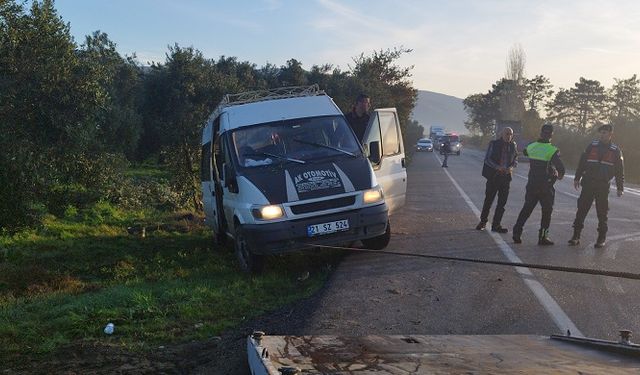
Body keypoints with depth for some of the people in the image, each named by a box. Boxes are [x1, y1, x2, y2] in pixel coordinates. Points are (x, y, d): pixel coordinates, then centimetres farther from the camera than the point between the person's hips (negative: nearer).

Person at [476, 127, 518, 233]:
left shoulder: (513, 145, 4)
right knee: (488, 200, 4)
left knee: (502, 202, 3)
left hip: (506, 177, 3)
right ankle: (483, 222, 22)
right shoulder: (494, 144, -5)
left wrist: (511, 167, -5)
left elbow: (515, 159, 16)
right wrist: (497, 167, -21)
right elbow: (487, 159, -6)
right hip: (493, 176, -3)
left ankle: (496, 225, 12)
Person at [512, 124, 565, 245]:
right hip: (546, 186, -4)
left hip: (531, 184, 4)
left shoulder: (531, 146, 0)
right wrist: (560, 175, -2)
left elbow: (525, 152, 24)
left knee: (526, 209, 13)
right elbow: (561, 168, -22)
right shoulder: (552, 150, -15)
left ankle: (517, 232, 9)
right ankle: (543, 237, 10)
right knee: (547, 211, 9)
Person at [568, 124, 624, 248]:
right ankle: (576, 236, 5)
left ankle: (601, 238, 15)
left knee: (602, 213, 5)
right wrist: (577, 178, 7)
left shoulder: (615, 151, 3)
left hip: (603, 186, -1)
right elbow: (582, 162, 10)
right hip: (588, 184, 1)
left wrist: (620, 187, 3)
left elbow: (620, 171, 6)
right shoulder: (592, 146, 6)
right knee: (581, 210, -1)